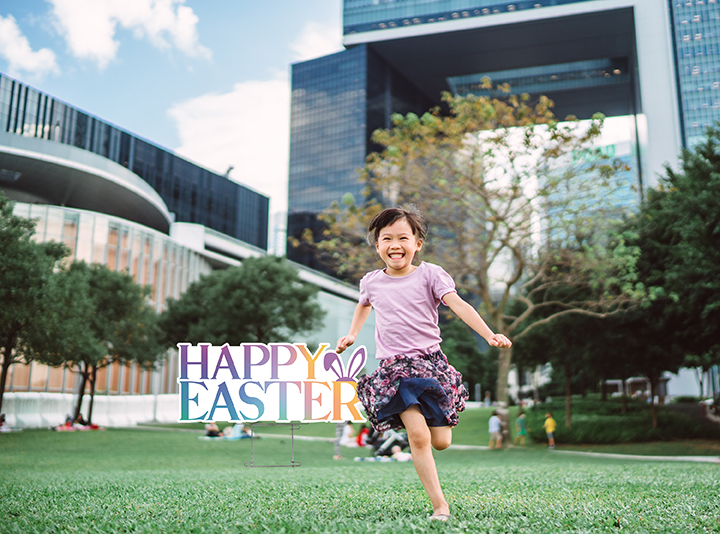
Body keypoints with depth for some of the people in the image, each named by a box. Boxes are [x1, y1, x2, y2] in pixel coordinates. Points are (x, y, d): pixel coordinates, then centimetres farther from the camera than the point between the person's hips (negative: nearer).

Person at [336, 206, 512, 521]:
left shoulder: (429, 274, -1)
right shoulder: (371, 282, 8)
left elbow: (458, 305, -12)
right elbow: (364, 306, 32)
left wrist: (490, 336, -24)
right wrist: (351, 335, 21)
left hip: (430, 361, 0)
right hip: (393, 366, 0)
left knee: (441, 441, 0)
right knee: (418, 436, -16)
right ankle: (440, 505, -5)